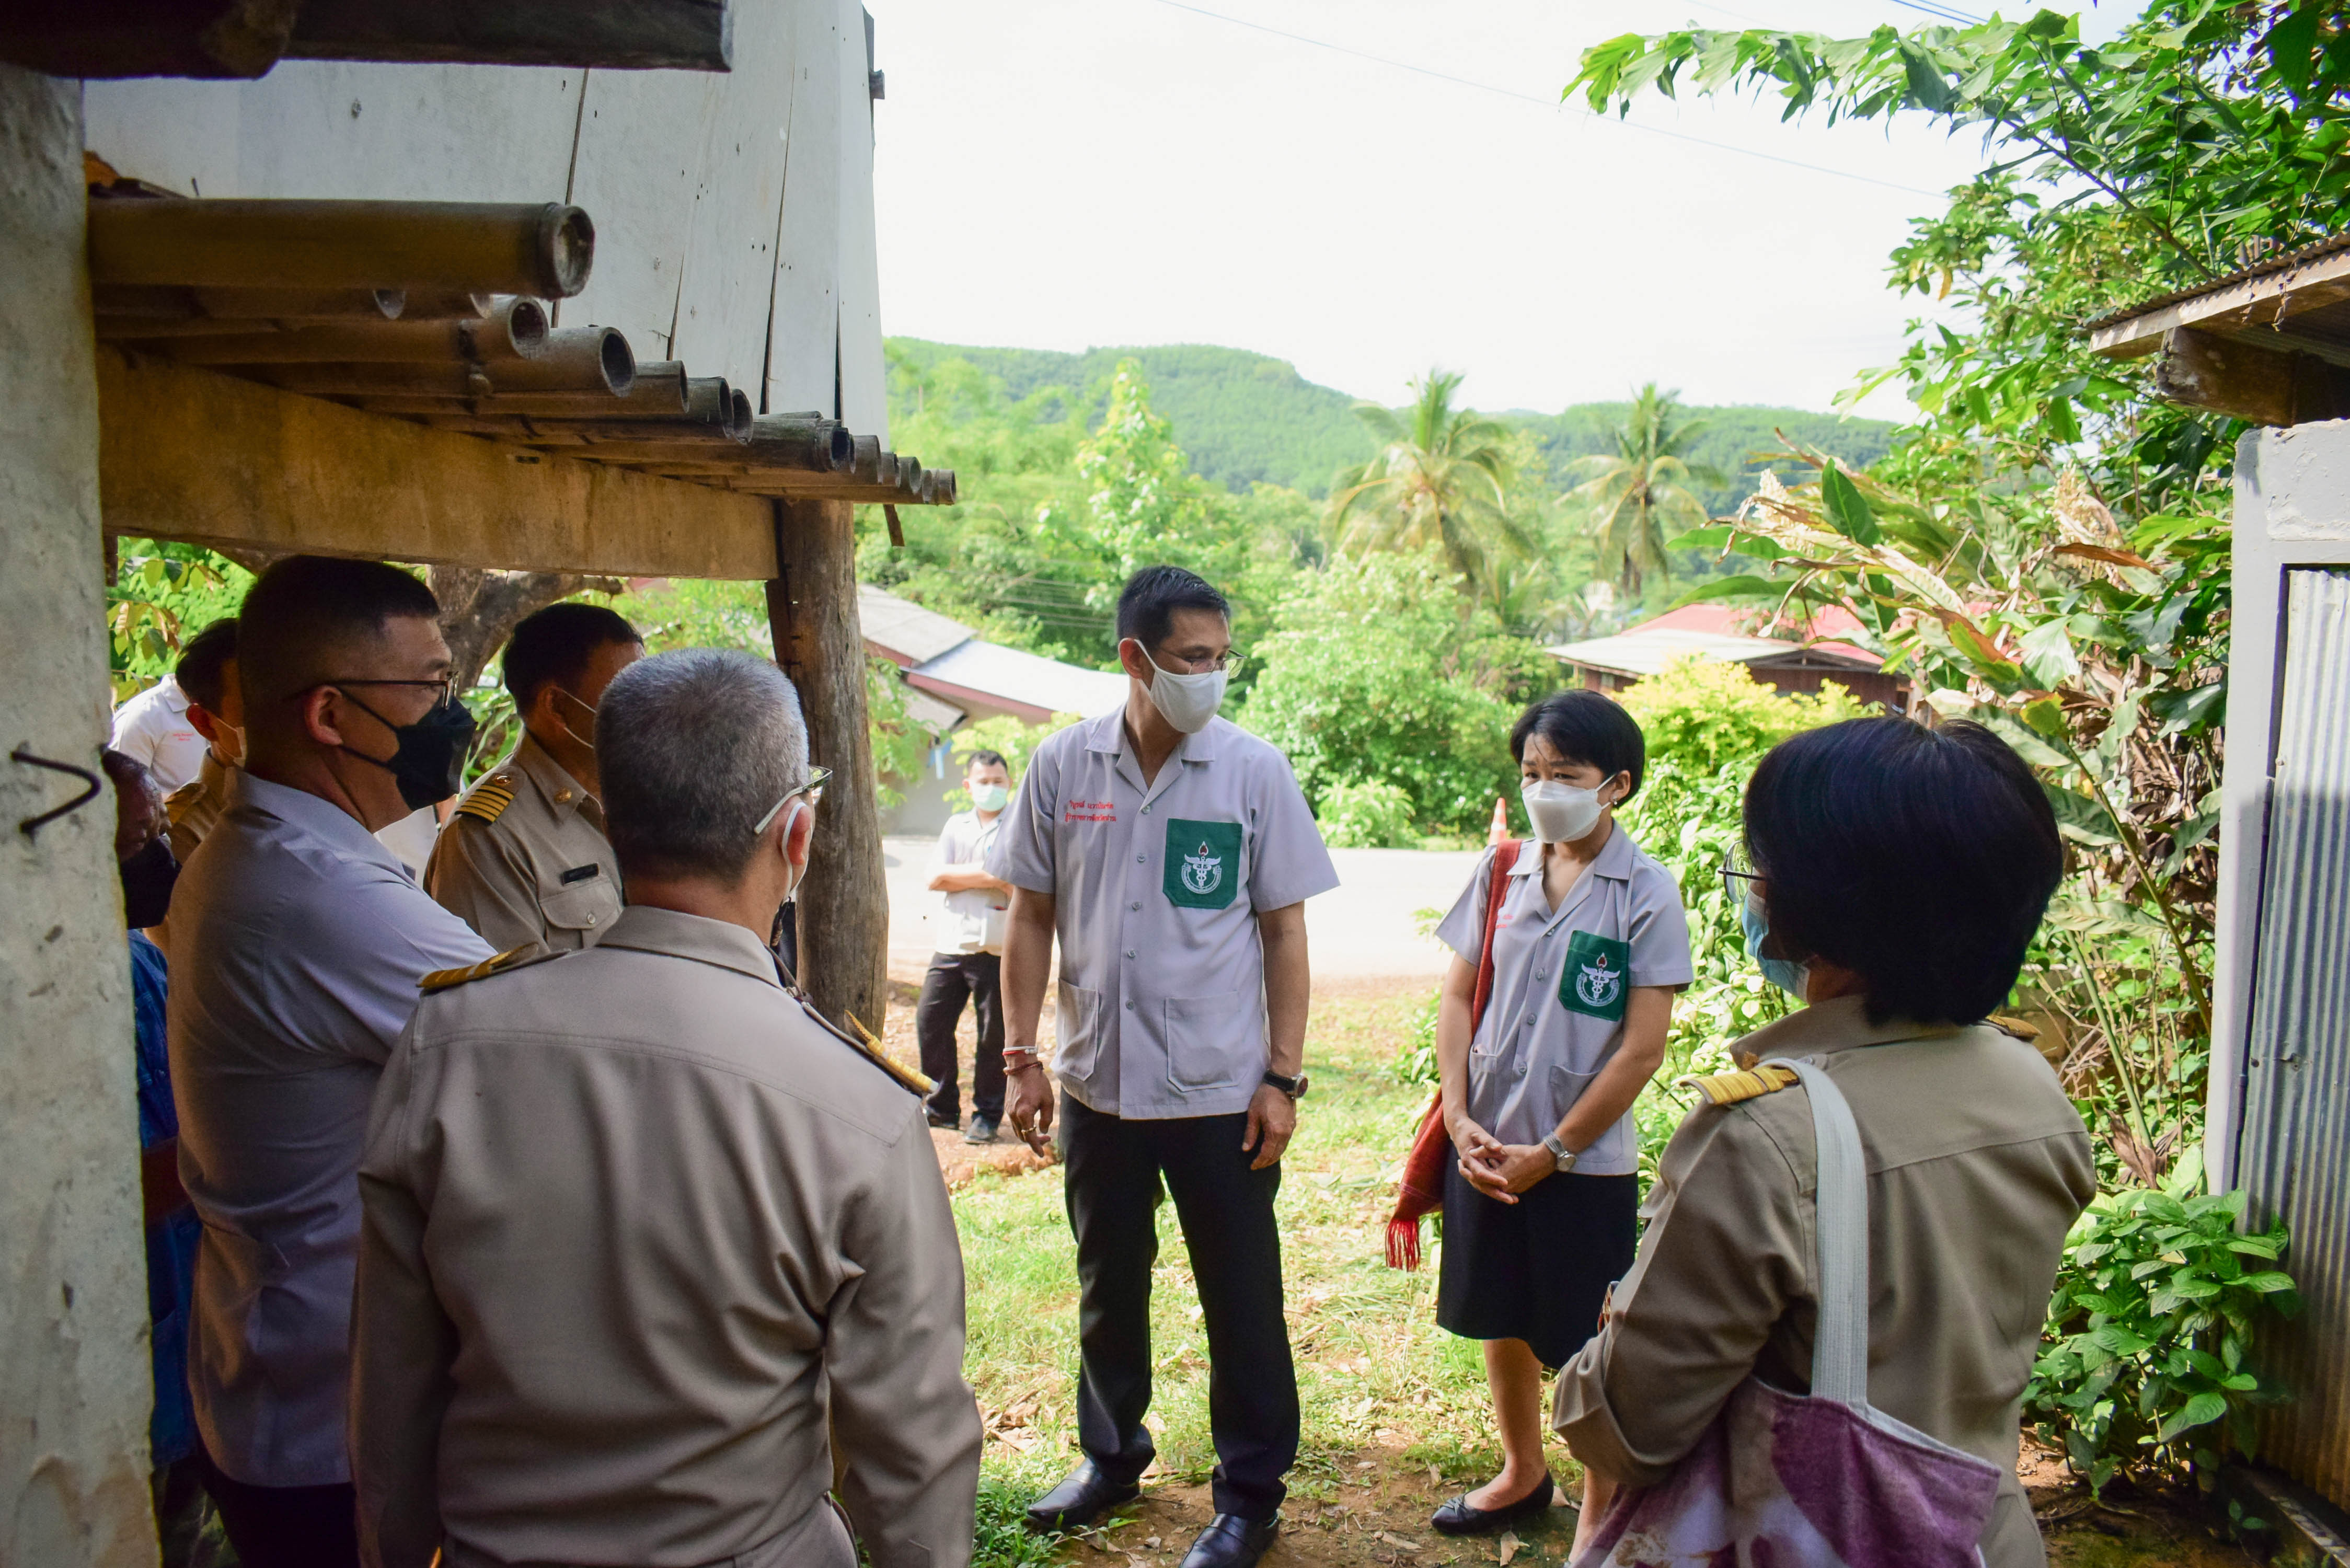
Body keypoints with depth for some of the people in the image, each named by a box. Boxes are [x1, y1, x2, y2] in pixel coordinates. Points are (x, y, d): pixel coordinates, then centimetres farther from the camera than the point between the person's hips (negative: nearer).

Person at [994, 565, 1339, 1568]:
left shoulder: (1255, 770, -7)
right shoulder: (1062, 766, -3)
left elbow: (1284, 931, -3)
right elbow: (1031, 917, 4)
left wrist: (1283, 1076, -7)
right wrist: (1022, 1057, 0)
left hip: (1223, 1090, -2)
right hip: (1097, 1083, 2)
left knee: (1240, 1298, 9)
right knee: (1108, 1286, 19)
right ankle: (1112, 1455, 42)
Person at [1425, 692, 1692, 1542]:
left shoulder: (1647, 893, -11)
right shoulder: (1499, 873, 1)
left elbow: (1642, 1050, -13)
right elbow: (1458, 999, 5)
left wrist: (1553, 1152, -11)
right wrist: (1460, 1120, -5)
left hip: (1585, 1162, -4)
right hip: (1486, 1149, 5)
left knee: (1588, 1348, 7)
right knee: (1500, 1321, 19)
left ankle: (1601, 1520, 27)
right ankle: (1522, 1474, 42)